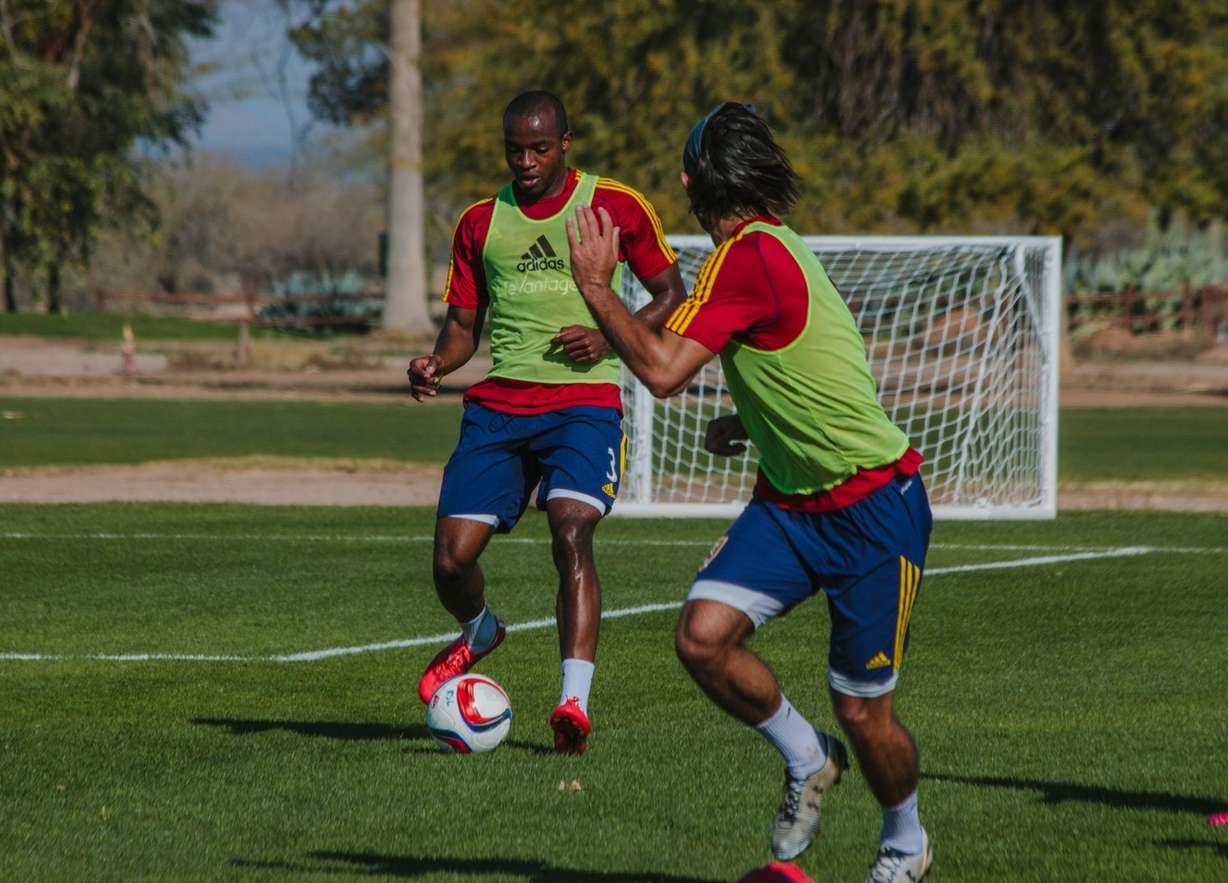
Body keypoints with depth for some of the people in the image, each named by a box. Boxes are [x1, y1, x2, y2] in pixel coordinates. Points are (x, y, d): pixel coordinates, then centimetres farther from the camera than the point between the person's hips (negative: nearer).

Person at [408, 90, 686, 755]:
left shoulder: (614, 206, 4)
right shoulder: (480, 222, 13)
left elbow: (671, 295, 10)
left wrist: (610, 338, -8)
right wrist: (435, 366, -4)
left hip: (583, 400, -3)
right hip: (497, 402, 4)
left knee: (571, 532, -26)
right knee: (451, 557, -5)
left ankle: (574, 701, -30)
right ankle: (479, 633, 31)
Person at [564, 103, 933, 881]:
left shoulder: (748, 256, -20)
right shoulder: (772, 247, 9)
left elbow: (663, 370, -27)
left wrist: (596, 285, -17)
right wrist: (749, 424, 12)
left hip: (874, 509, -8)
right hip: (791, 500, 8)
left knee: (863, 714, 1)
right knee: (702, 635, -11)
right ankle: (806, 761, 11)